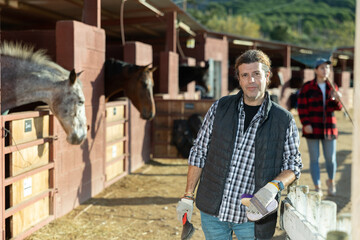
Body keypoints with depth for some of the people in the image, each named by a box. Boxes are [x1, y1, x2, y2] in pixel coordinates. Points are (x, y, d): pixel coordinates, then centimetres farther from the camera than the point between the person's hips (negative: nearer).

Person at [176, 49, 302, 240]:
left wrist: (273, 187, -19)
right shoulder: (219, 108, 0)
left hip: (252, 217, -1)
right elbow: (199, 152, 4)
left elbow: (293, 165, 2)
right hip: (212, 211, 2)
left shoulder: (284, 121, -3)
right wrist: (188, 196, 2)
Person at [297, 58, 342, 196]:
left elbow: (337, 107, 4)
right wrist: (305, 124, -15)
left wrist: (337, 99, -19)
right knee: (314, 159, 2)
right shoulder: (307, 87, -3)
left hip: (329, 128, 3)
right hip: (312, 128, -2)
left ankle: (331, 181, 33)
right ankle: (317, 188, 12)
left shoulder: (332, 87, 7)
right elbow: (302, 107, -5)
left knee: (331, 158, 5)